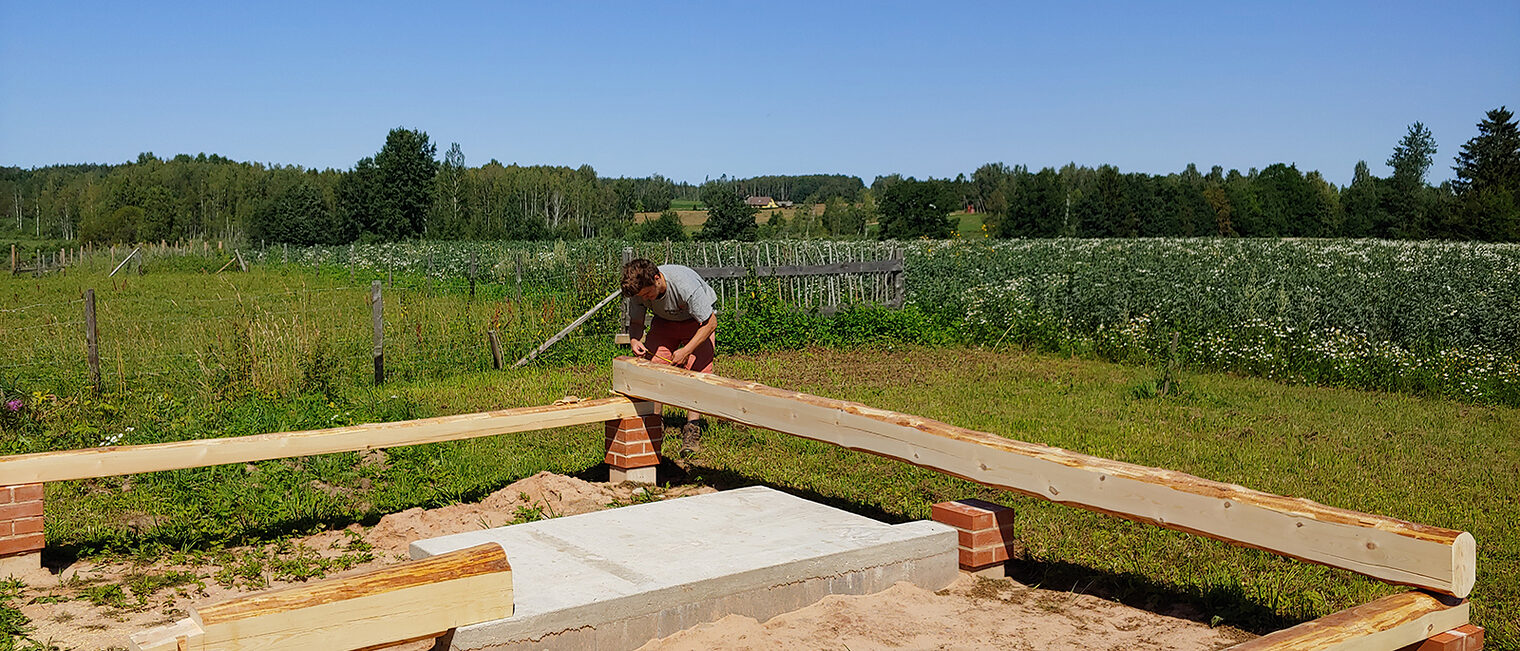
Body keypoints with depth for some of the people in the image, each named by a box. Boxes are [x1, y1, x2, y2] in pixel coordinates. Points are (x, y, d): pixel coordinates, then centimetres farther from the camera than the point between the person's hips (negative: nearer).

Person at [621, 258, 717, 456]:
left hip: (698, 321, -4)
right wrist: (634, 340, -27)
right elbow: (635, 322, -4)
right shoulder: (640, 289, -23)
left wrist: (686, 351, -33)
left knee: (696, 370, -20)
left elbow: (710, 323, -28)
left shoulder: (686, 285, -38)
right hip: (664, 321, 4)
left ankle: (692, 426, -17)